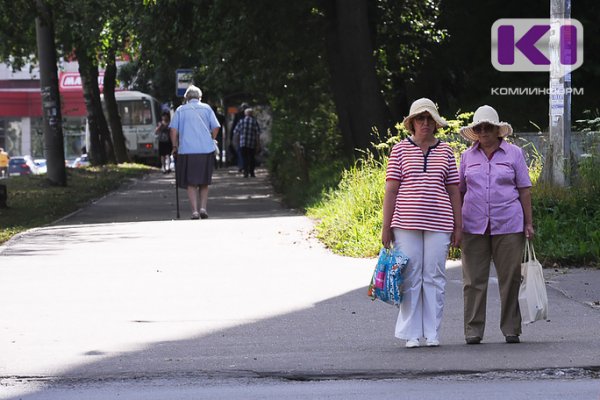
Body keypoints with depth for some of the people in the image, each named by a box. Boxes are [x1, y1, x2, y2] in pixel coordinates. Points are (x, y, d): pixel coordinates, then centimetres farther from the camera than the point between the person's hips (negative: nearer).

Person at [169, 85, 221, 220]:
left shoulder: (180, 110, 7)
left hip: (187, 150, -1)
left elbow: (173, 130, 0)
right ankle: (203, 207, 3)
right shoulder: (206, 108, 9)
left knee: (191, 183, 3)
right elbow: (216, 127, 5)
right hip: (206, 150, 1)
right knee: (204, 182, 14)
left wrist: (175, 146, 10)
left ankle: (194, 211, -7)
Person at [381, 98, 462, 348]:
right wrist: (386, 226, -2)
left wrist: (458, 227, 7)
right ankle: (411, 334, 4)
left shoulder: (445, 152, 10)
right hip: (406, 224, -1)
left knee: (434, 278, 1)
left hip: (438, 224, 1)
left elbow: (453, 191, 11)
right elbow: (391, 189, 3)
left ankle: (432, 333, 7)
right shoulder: (400, 150, 5)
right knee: (410, 278, -2)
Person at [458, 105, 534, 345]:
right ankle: (473, 331, 3)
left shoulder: (513, 154, 6)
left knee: (510, 278, 0)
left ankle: (511, 330, 8)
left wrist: (528, 223, 1)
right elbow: (459, 191, 14)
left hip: (508, 225, -1)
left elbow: (524, 190, 6)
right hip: (474, 225, 1)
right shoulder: (468, 157, 11)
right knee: (474, 280, -1)